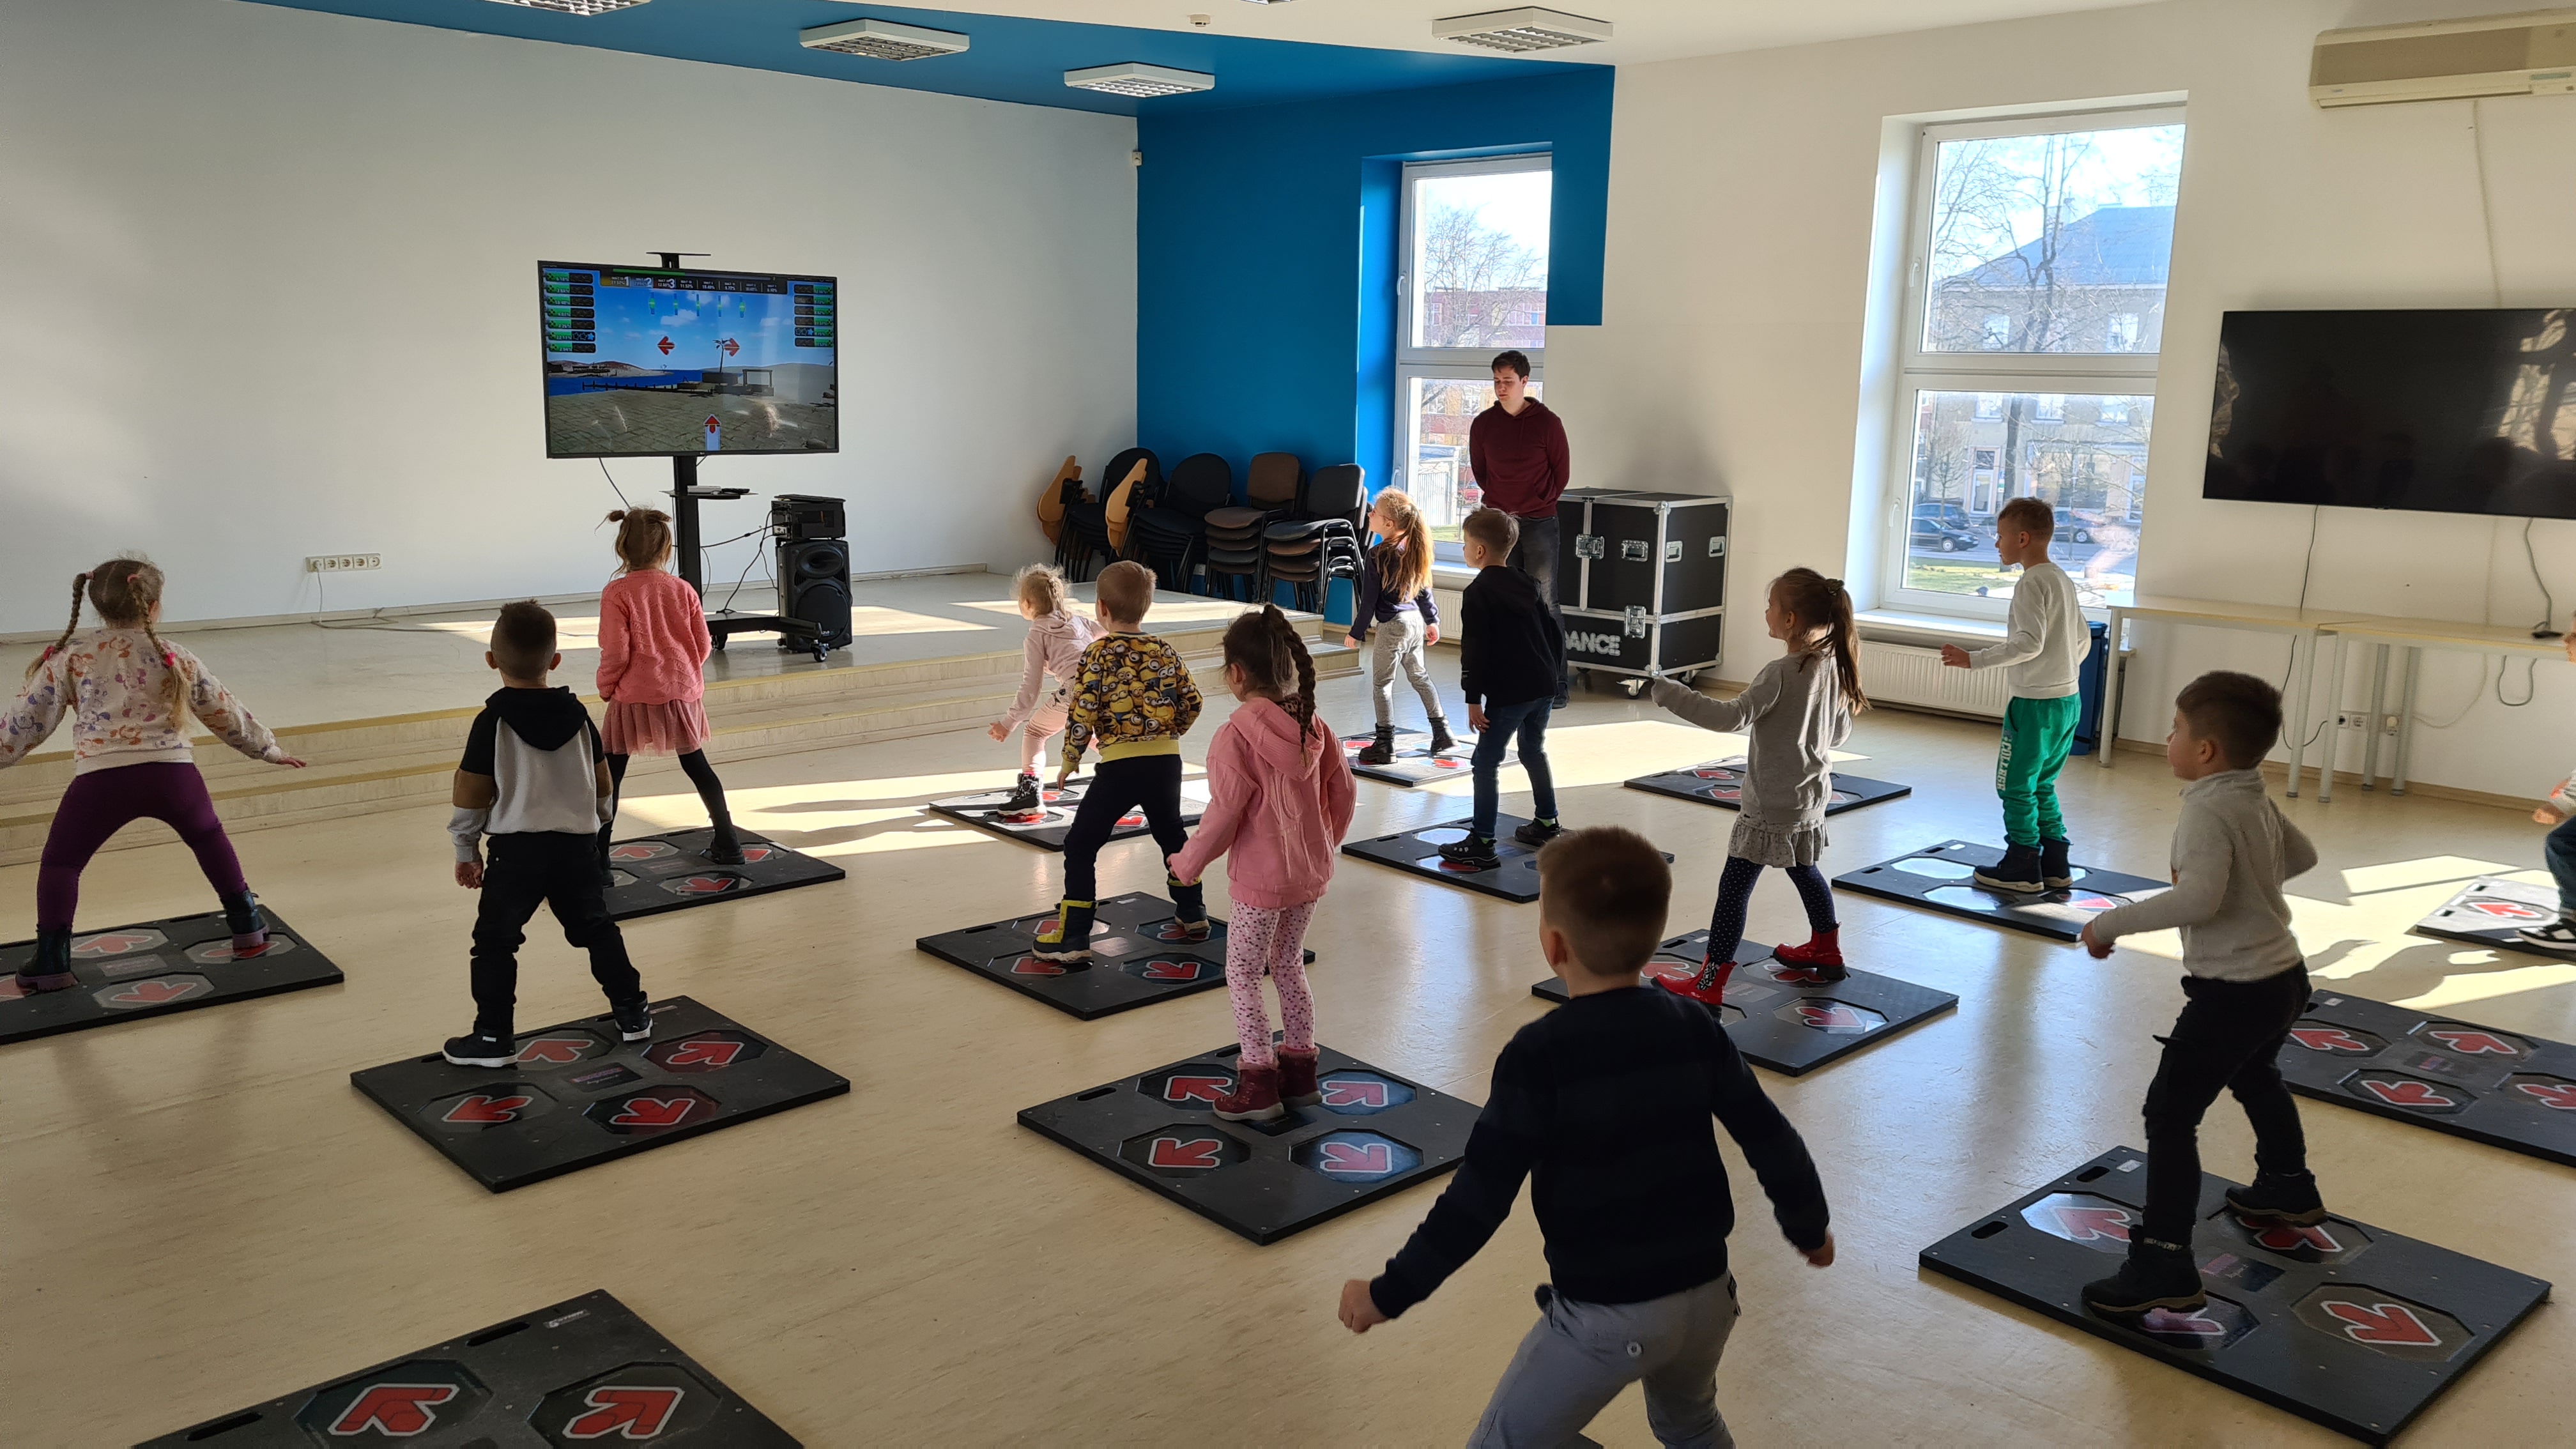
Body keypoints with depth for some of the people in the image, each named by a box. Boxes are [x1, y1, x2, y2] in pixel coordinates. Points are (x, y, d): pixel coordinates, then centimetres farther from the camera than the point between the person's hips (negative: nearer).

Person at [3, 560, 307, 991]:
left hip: (102, 777, -2)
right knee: (209, 838, 28)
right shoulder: (176, 658, 14)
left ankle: (51, 961, 11)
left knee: (60, 862, 16)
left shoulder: (70, 658, 11)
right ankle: (247, 926, 31)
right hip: (172, 771, 2)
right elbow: (226, 714, 22)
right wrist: (269, 749, 35)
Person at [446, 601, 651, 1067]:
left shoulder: (493, 720, -10)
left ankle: (494, 1036, 8)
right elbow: (604, 786, 9)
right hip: (574, 845, 4)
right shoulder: (577, 714, 1)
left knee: (495, 942, 7)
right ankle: (631, 1013, 20)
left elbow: (471, 795, -6)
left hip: (516, 848, -4)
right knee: (598, 929, 16)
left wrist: (466, 851, 7)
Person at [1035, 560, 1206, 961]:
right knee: (1172, 833, 28)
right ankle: (1193, 914, 37)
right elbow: (1192, 704, 10)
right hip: (1167, 760, 5)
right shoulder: (1167, 652, 7)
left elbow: (1082, 714, -11)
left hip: (1119, 764, -5)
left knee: (1081, 845, 5)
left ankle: (1073, 938, 3)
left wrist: (1070, 760, 3)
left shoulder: (1098, 655, -7)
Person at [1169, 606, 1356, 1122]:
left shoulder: (1235, 738, -21)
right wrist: (1327, 844, 21)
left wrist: (1188, 864, -5)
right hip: (1310, 874, 7)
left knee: (1243, 977, 8)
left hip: (1261, 880, -7)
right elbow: (1343, 791, 6)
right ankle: (1300, 1069, 30)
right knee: (1289, 965, 22)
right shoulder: (1313, 726, -1)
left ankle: (1259, 1084, 13)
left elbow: (1223, 815, -20)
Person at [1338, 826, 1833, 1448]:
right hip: (1708, 1294, 6)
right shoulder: (1695, 1028, -3)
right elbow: (1770, 1139, 4)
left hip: (1606, 1311, -6)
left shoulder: (1540, 1054, -18)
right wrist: (1810, 1227, 22)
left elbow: (1480, 1197, -19)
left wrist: (1392, 1291, -11)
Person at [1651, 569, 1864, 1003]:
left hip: (1772, 804, -9)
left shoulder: (1781, 674, -22)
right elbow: (1840, 732, 12)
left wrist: (1671, 694, -26)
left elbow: (1735, 715, -30)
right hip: (1812, 796, 9)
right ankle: (1826, 951, 46)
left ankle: (1711, 981, -5)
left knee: (1734, 887, -6)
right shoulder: (1833, 665, 2)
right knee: (1805, 871, 28)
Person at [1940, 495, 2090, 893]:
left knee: (2016, 786, 1)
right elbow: (2084, 638, 20)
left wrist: (1973, 659, -26)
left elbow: (2030, 643, -25)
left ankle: (2022, 869, 6)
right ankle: (2055, 867, 20)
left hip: (2035, 703, -9)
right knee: (2041, 786, 18)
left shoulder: (2032, 583, -15)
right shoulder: (2063, 580, 14)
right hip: (2068, 700, 9)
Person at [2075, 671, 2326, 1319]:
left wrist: (2112, 923, -29)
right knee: (2255, 1076, 35)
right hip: (2284, 976, 10)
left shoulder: (2208, 810, -23)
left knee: (2170, 1114, -8)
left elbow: (2198, 900, -37)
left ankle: (2163, 1261, -10)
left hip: (2234, 991, -10)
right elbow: (2302, 855, 22)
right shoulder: (2259, 802, 4)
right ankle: (2289, 1186, 57)